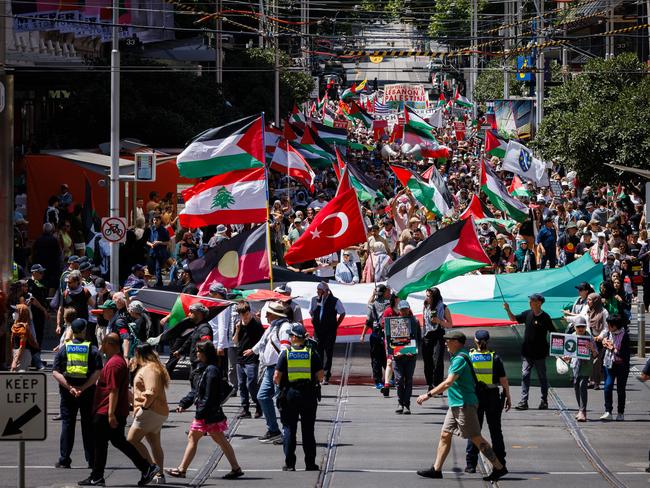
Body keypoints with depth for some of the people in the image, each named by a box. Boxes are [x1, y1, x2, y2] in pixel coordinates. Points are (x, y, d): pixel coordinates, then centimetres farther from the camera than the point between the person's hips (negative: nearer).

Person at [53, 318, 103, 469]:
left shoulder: (63, 349, 2)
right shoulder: (92, 349, -1)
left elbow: (56, 373, -7)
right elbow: (98, 372, -11)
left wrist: (70, 387, -13)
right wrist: (84, 387, -14)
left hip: (68, 393, 0)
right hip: (88, 393, 0)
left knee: (67, 424, 6)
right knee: (88, 425, 7)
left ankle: (64, 460, 2)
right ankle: (92, 460, 8)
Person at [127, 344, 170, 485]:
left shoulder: (149, 369, -14)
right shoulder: (153, 368, 20)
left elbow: (151, 391, -24)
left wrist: (143, 406, -18)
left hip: (150, 411, -11)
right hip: (158, 413, 11)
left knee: (132, 440, -14)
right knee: (155, 444, 13)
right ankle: (159, 474, 15)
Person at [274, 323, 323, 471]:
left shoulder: (285, 354, -4)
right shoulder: (312, 353, -1)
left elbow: (276, 377, -7)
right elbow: (320, 375, -5)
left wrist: (278, 382, 14)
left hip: (290, 393, -1)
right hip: (308, 394, 1)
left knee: (289, 430, 5)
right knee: (308, 430, 8)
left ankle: (289, 464, 3)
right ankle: (310, 463, 8)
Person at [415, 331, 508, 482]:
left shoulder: (460, 359, -18)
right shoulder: (457, 357, 14)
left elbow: (448, 383, -25)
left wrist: (428, 395, -24)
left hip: (464, 405, -10)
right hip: (456, 405, 10)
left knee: (476, 438, -6)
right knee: (445, 435, 9)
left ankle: (499, 468, -1)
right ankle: (436, 469, 11)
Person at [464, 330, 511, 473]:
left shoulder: (469, 357, -3)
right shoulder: (495, 357, -4)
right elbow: (504, 380, -5)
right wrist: (508, 397, 4)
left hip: (475, 396, 0)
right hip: (492, 396, 0)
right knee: (495, 431, 10)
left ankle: (471, 464, 3)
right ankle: (499, 464, 11)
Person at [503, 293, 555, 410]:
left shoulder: (545, 317, -10)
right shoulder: (527, 314, 3)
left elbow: (553, 333, -5)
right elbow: (514, 319, 17)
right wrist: (508, 310, 1)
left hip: (540, 353, -4)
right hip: (527, 352, 4)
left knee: (542, 377, 8)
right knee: (525, 375, -3)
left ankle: (544, 401, 19)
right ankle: (523, 401, -3)